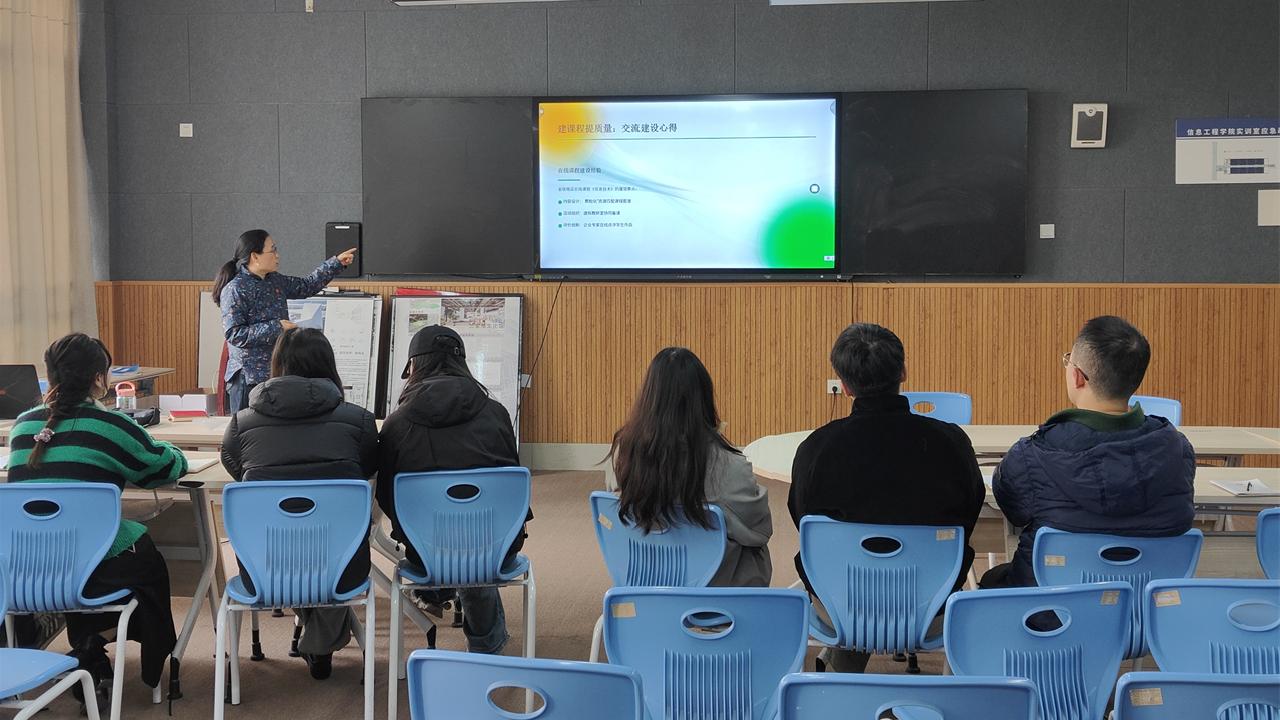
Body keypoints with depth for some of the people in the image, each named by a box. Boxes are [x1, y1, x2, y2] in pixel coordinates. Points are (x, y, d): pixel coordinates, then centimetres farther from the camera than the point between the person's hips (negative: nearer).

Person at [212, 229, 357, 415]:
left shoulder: (275, 282, 10)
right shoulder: (235, 290, -13)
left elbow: (307, 286, 23)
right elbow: (235, 335, -19)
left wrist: (337, 262, 18)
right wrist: (276, 327, -19)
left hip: (278, 371, 8)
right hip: (250, 377, -8)